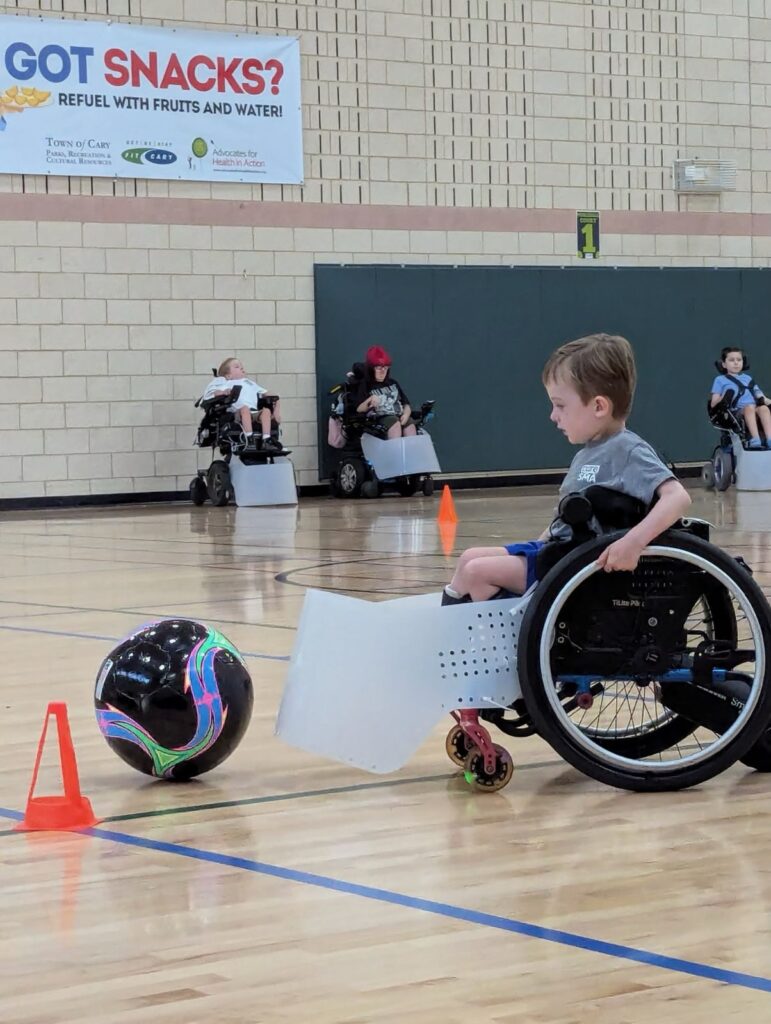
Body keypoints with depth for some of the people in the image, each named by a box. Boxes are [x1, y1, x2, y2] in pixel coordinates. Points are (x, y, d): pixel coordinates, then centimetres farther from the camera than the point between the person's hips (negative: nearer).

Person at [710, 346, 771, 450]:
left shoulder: (747, 378, 30)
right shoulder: (720, 380, 17)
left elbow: (758, 394, 23)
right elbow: (713, 404, 8)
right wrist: (723, 399, -12)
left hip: (755, 409, 4)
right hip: (736, 412, -4)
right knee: (750, 407, -36)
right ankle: (755, 439, -51)